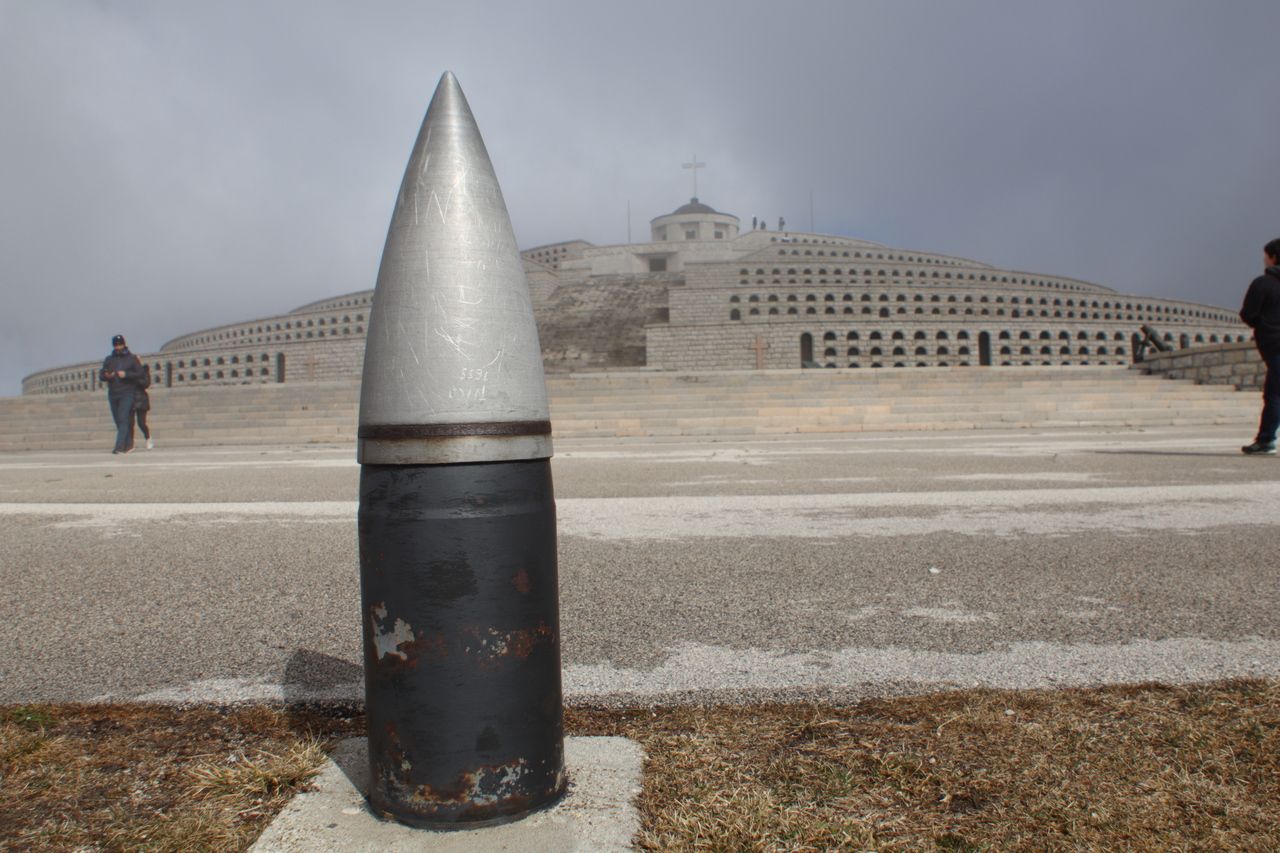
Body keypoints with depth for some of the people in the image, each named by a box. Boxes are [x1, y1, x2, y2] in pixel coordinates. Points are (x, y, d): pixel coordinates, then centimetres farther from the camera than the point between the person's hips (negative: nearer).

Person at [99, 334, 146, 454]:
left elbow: (140, 373, -1)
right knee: (118, 421, 7)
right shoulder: (108, 360, 15)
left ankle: (119, 446, -22)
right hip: (112, 394, 5)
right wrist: (107, 376, -12)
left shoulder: (132, 358, 5)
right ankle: (128, 444, 18)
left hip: (127, 393, -5)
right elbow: (101, 375, 11)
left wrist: (126, 374, -15)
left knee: (123, 419, -15)